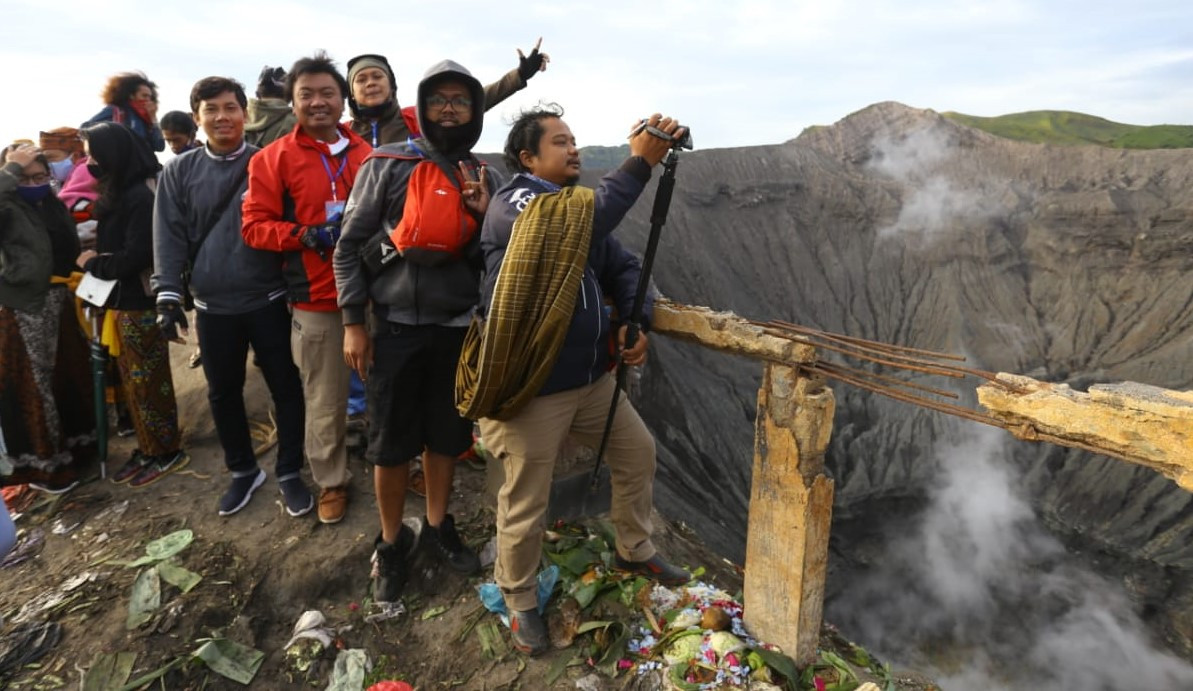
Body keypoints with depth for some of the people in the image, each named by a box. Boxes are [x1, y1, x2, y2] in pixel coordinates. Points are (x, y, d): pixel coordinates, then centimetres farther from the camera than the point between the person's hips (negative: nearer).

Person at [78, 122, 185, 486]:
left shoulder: (142, 195, -18)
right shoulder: (120, 191, 11)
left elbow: (134, 257, -21)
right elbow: (114, 245, 15)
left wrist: (92, 262, -7)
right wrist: (96, 260, -3)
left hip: (139, 302, -9)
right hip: (122, 299, 9)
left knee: (148, 381, 2)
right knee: (132, 381, 15)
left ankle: (167, 452, 15)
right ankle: (147, 448, 26)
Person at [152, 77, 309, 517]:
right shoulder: (179, 172, 6)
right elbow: (170, 235, 3)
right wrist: (168, 294, -6)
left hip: (269, 299, -2)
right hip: (213, 305, 2)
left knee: (285, 387, 4)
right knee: (223, 393, 12)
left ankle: (289, 473, 20)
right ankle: (242, 470, 31)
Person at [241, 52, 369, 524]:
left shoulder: (366, 151, 8)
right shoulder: (274, 158, 0)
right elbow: (254, 226, -4)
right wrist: (307, 235, -17)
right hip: (316, 300, -2)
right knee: (325, 401, 5)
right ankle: (332, 483, 25)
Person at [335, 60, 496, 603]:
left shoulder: (483, 178, 7)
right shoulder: (386, 165, -3)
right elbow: (349, 246, -2)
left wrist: (484, 215, -11)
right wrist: (353, 322, -5)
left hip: (460, 329, 3)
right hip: (396, 327, -3)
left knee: (447, 435, 14)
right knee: (392, 442, 7)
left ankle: (437, 527, 35)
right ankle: (392, 542, 27)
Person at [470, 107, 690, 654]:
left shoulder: (584, 206, 11)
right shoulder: (511, 203, -13)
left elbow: (623, 267, 12)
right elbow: (583, 220, -31)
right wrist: (640, 161, -29)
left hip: (592, 377, 8)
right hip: (532, 388, -8)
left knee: (638, 451, 20)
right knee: (526, 502, 5)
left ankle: (635, 551, 43)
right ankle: (519, 600, 31)